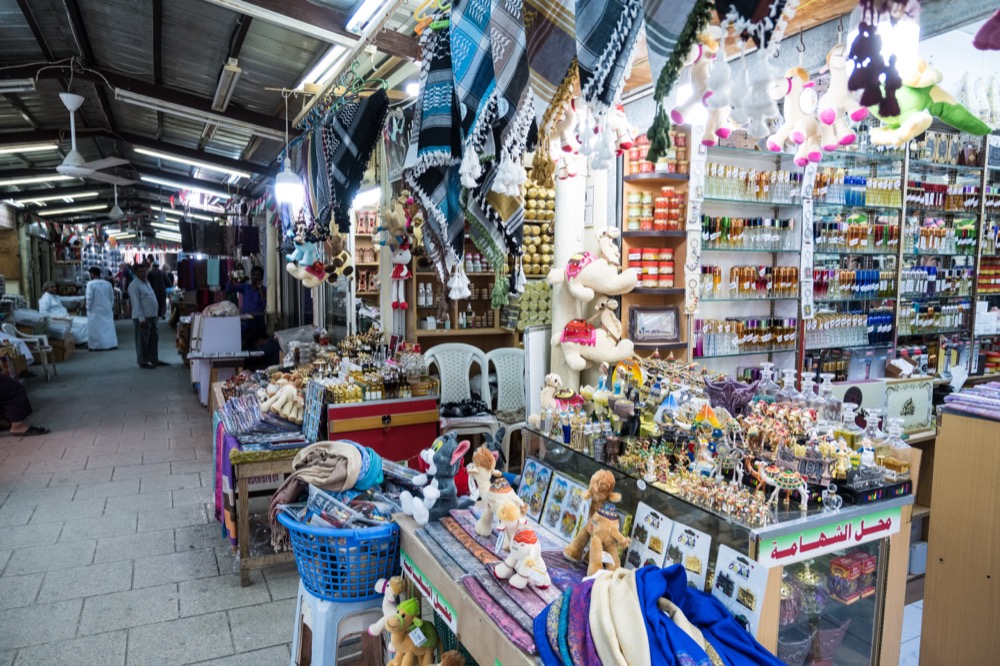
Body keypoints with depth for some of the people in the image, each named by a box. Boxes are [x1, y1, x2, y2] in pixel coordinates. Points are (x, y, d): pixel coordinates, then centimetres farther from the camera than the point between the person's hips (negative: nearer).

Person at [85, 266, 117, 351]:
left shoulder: (90, 284, -11)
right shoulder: (108, 283, 4)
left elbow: (89, 298, -14)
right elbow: (112, 297, 8)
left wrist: (88, 308, -3)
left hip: (95, 310, -4)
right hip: (107, 309, 5)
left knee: (96, 328, 2)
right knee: (109, 326, 8)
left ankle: (97, 346, 2)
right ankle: (112, 344, 8)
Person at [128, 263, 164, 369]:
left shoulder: (147, 282, 16)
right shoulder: (134, 285, -12)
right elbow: (136, 303, -17)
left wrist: (156, 314, 17)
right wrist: (142, 318, -21)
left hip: (152, 316, 9)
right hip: (142, 317, -9)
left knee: (154, 338, 13)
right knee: (142, 340, -1)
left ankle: (154, 360, 22)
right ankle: (143, 362, 6)